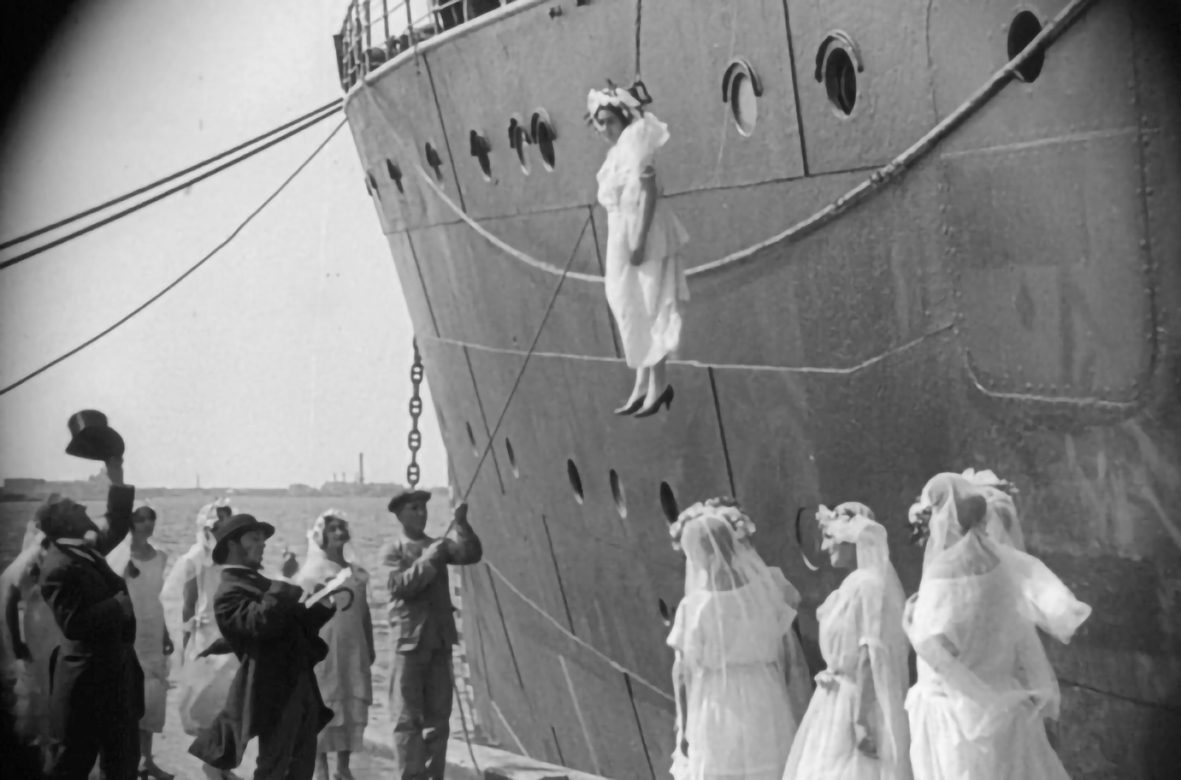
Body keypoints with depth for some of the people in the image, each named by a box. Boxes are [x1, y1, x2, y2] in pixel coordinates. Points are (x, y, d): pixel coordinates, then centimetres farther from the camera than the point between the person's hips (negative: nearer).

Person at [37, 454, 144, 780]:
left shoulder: (86, 548, 6)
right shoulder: (59, 567, -21)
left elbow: (116, 527, 21)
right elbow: (74, 623, -28)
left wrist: (117, 480, 10)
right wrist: (122, 604, -20)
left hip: (113, 671, 10)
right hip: (86, 679, -10)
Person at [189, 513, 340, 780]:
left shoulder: (263, 584, 21)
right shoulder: (229, 592, -8)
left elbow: (296, 624, 25)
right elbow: (259, 623, -25)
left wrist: (324, 605, 9)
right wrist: (288, 592, -25)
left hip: (301, 686, 8)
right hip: (275, 692, -8)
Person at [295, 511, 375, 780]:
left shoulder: (357, 572, 11)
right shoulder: (313, 572, -3)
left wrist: (370, 645, 14)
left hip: (353, 647, 5)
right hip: (324, 646, -5)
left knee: (352, 706, 6)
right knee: (323, 706, -4)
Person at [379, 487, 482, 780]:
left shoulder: (438, 546, 12)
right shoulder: (392, 550, 2)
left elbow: (472, 554, -5)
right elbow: (399, 585, -14)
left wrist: (462, 524, -18)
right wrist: (428, 560, -19)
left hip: (440, 642, 4)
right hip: (409, 641, -4)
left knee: (438, 717, 6)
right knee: (407, 719, -4)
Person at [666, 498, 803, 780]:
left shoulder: (694, 607, -18)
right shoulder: (765, 592, -11)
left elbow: (683, 673, -10)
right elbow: (785, 654, -1)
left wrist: (683, 725, 3)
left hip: (718, 715, -2)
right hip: (765, 705, 3)